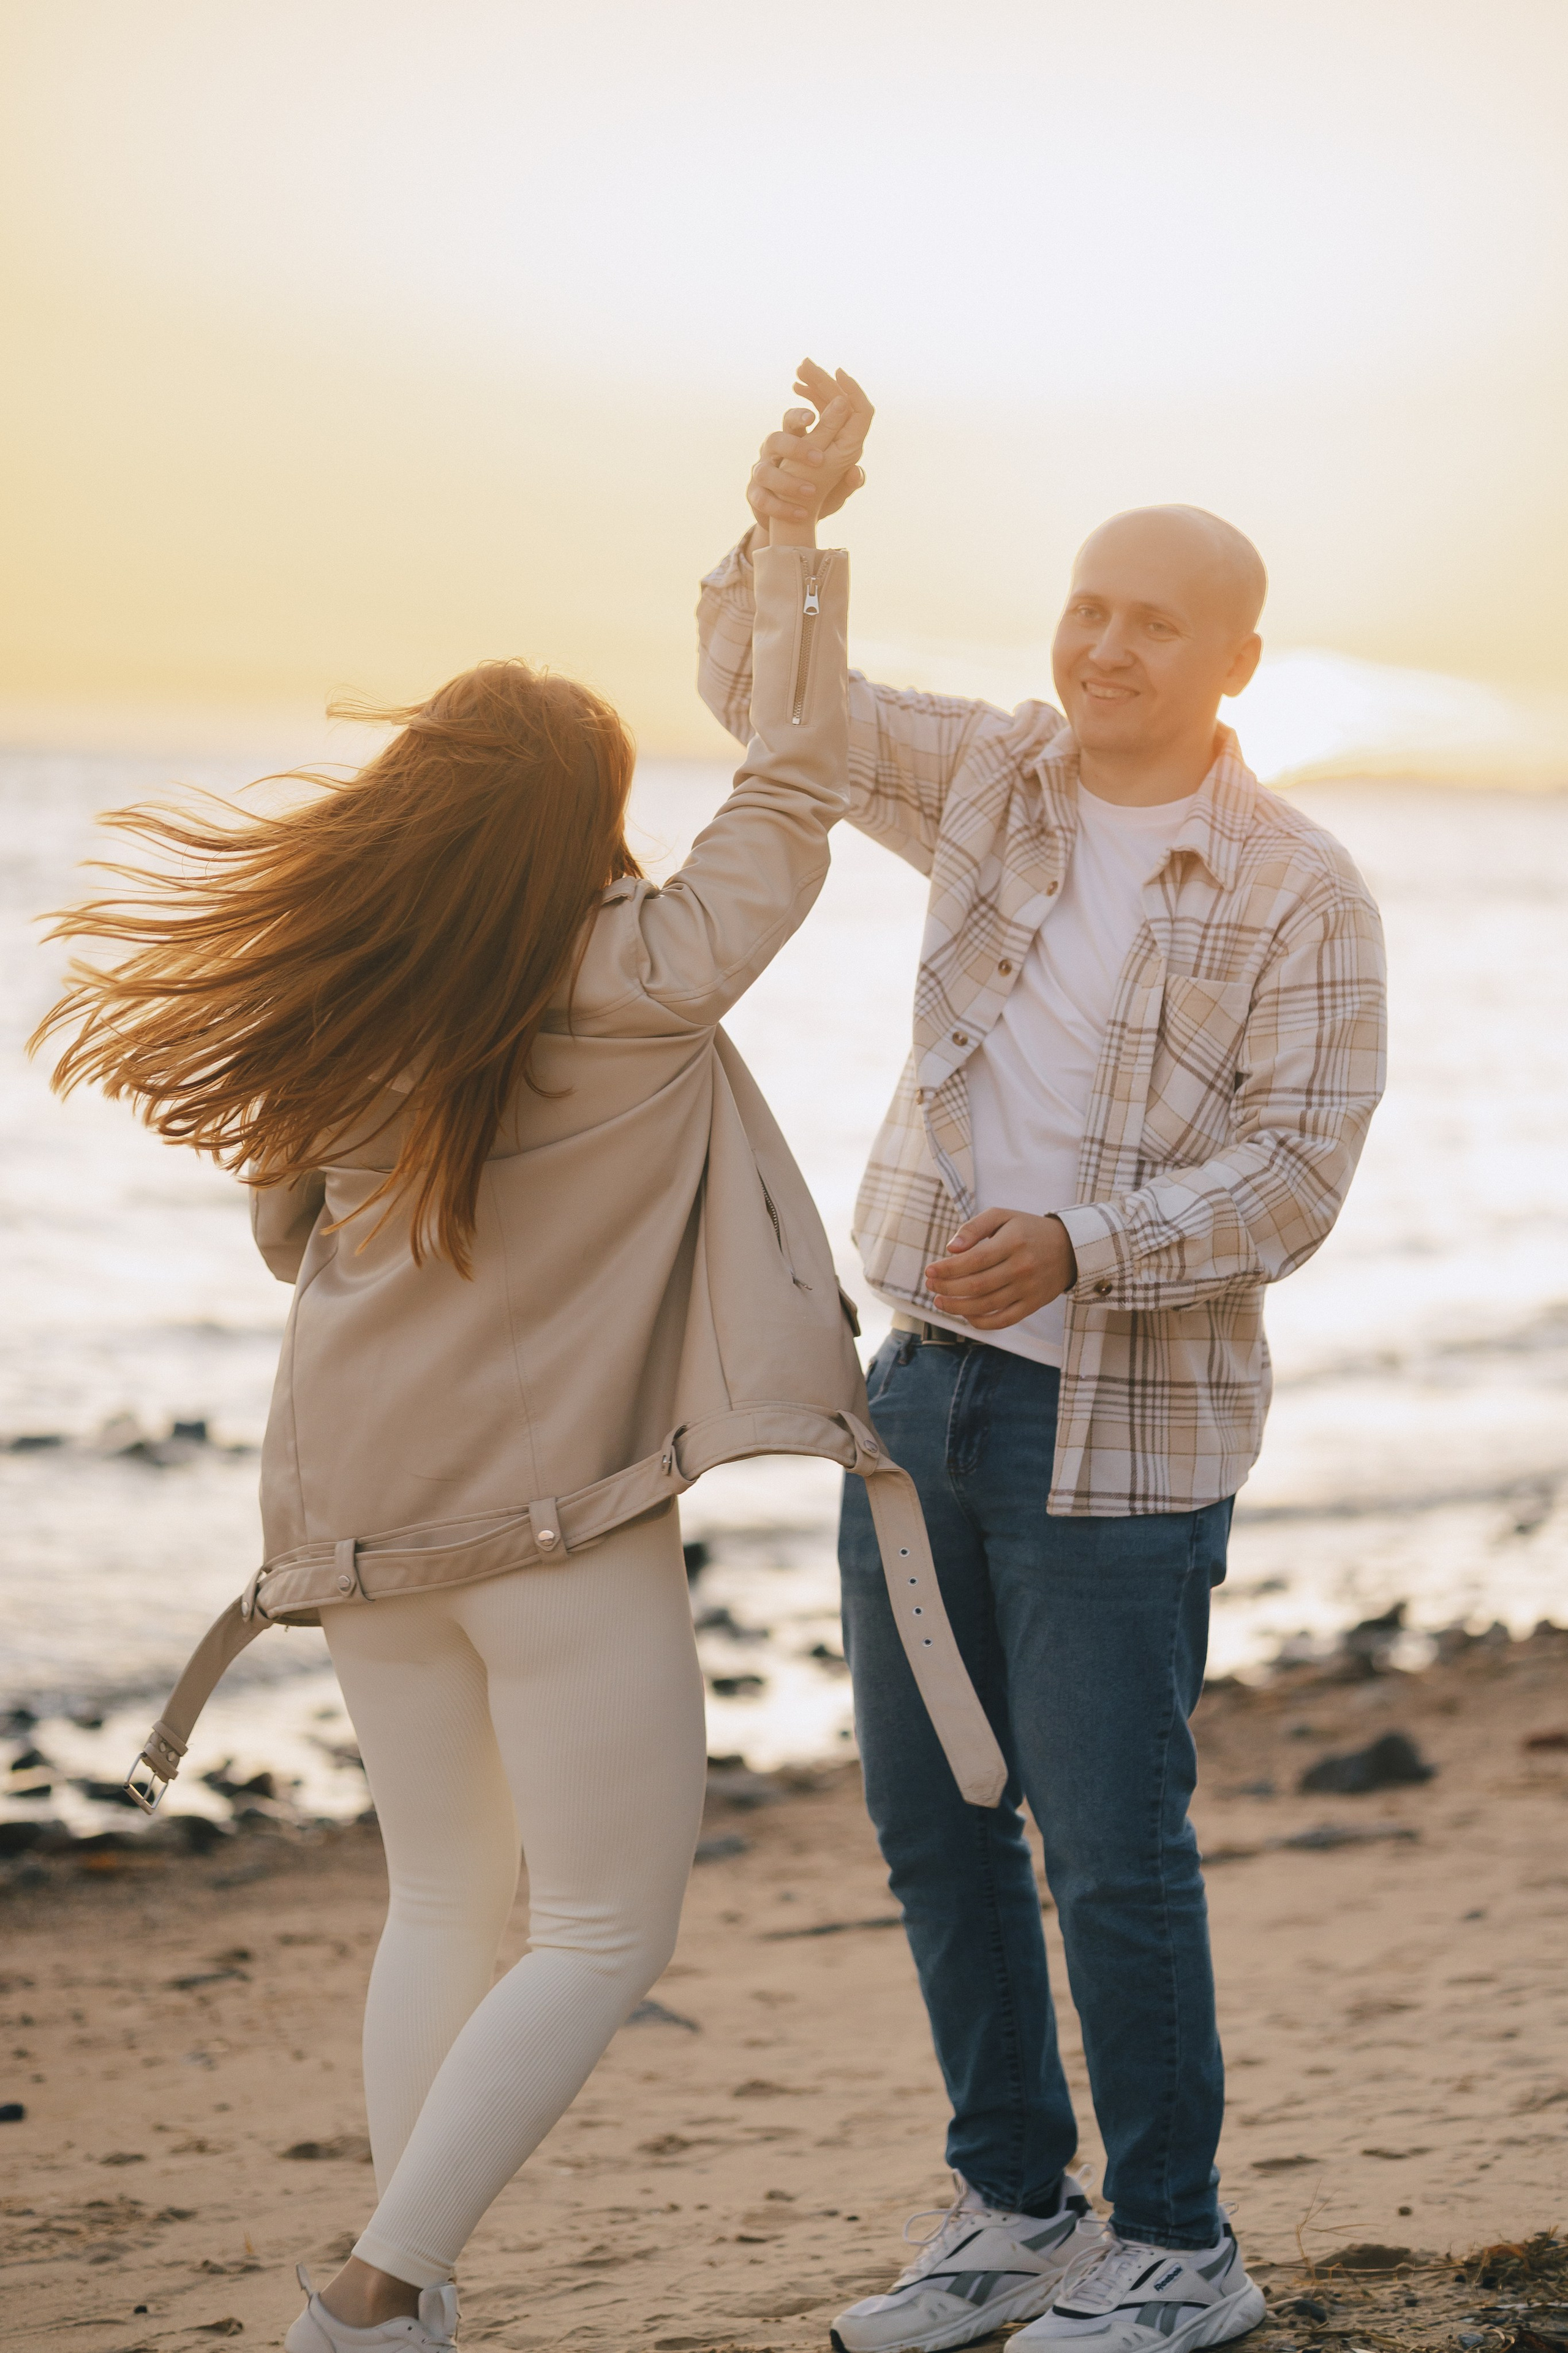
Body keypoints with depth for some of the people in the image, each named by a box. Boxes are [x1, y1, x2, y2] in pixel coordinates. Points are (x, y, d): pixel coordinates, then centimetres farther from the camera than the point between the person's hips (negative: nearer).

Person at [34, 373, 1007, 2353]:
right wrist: (802, 518, -2)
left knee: (442, 1907, 18)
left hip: (358, 1504, 6)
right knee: (606, 1933, 6)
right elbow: (790, 784, -9)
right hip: (560, 1517, -5)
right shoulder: (641, 986, -17)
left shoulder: (334, 1008, -4)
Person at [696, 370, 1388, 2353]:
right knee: (933, 1824, 11)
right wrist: (785, 524, -12)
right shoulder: (995, 780, 6)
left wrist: (1076, 1247, -31)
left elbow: (1291, 1178, -15)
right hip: (924, 1380, 6)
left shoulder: (1299, 898, -9)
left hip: (1123, 1421, -6)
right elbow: (769, 700, 8)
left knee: (1110, 1849, -2)